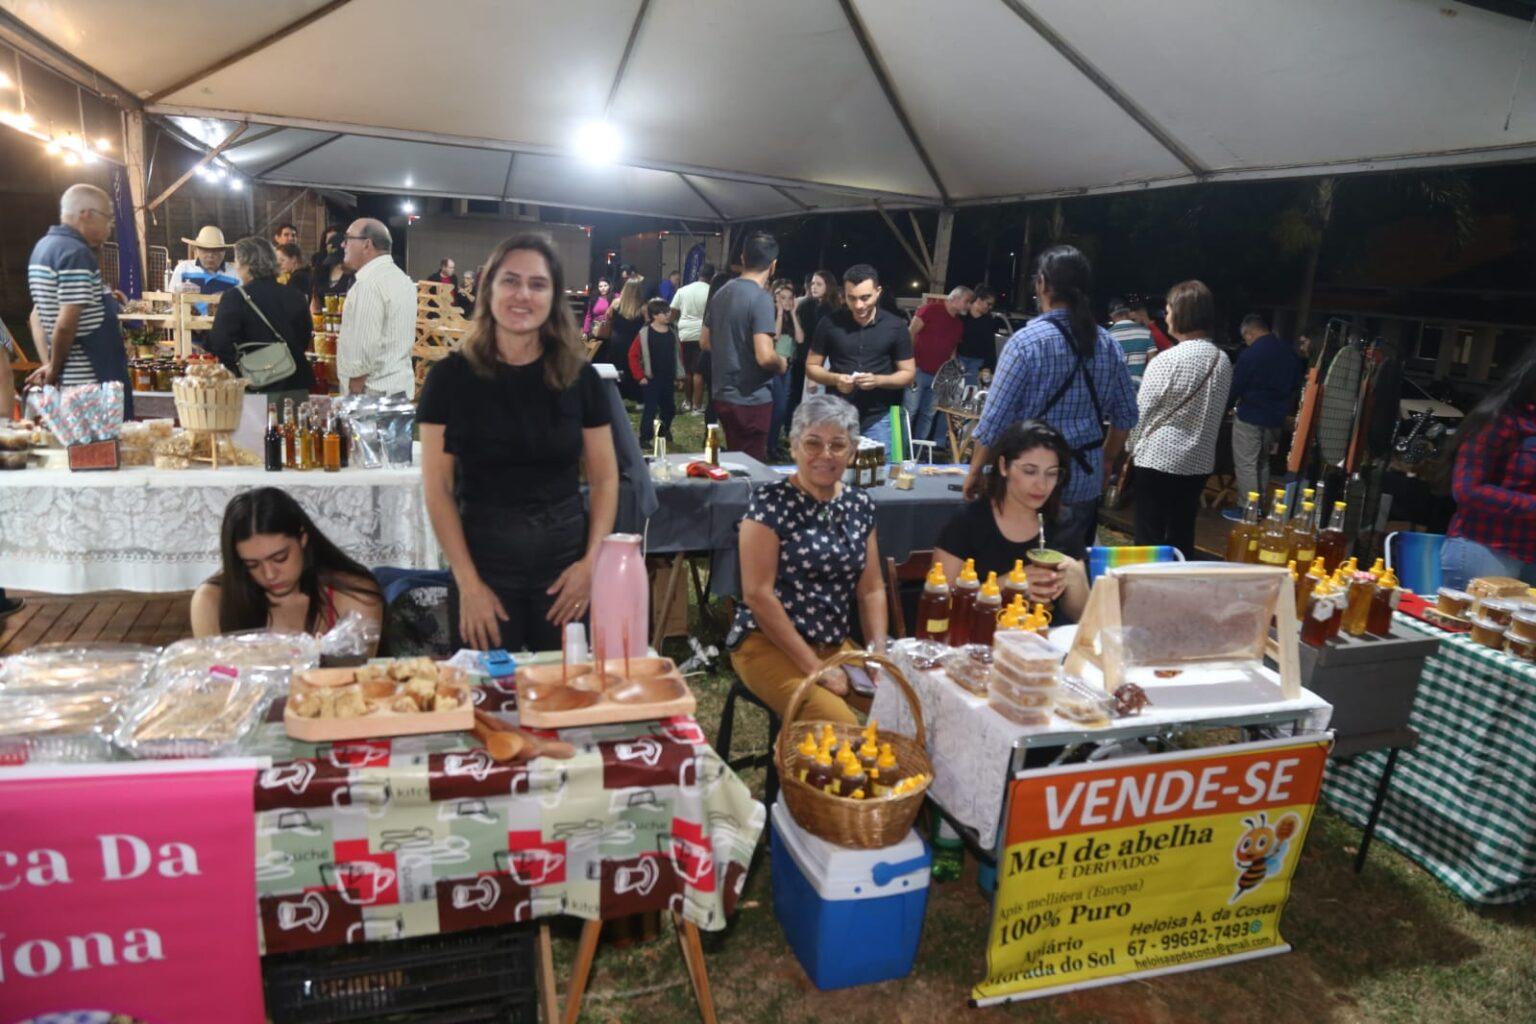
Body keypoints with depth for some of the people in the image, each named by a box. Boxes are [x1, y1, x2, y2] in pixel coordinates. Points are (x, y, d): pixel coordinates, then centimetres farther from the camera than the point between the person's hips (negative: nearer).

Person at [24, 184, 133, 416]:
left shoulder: (44, 246, 15)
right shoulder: (77, 253, -16)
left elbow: (38, 315, 19)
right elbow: (65, 325, -22)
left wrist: (48, 363, 11)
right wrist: (54, 371, -8)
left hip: (66, 382, 10)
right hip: (92, 383, -10)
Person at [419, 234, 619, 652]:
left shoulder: (581, 378, 1)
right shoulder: (450, 377, -3)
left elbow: (605, 478, 4)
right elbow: (437, 488, -3)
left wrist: (591, 562, -8)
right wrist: (468, 583, -10)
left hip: (567, 562, 1)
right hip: (484, 561, -1)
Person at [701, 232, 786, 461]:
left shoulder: (721, 293, 7)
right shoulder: (761, 298, -18)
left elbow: (705, 342, 17)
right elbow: (765, 356, -25)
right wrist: (782, 364, -6)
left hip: (723, 396, 8)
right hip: (751, 400, -8)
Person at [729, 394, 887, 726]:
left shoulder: (860, 506, 9)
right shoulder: (770, 503, -9)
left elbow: (871, 591, 13)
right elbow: (757, 593, -13)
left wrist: (879, 654, -1)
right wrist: (813, 667, -14)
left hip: (836, 645, 6)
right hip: (769, 645, -6)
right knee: (839, 726, -26)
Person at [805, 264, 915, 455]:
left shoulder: (895, 326, -2)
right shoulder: (830, 323, -2)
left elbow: (908, 373, 2)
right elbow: (811, 367, 4)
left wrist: (878, 380, -17)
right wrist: (835, 379, -16)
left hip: (878, 419, 0)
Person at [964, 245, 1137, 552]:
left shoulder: (1026, 341, -13)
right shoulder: (1108, 344, 4)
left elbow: (995, 419, -12)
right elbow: (1126, 415, 10)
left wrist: (975, 471, -1)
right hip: (1086, 480, 5)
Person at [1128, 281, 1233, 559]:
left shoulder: (1167, 359, -15)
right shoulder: (1223, 360, 3)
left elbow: (1142, 411, -8)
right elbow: (1216, 412, 10)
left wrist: (1132, 447, 7)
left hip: (1159, 458, -6)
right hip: (1200, 460, 6)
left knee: (1149, 536, 3)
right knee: (1183, 536, 13)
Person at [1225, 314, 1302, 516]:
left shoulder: (1250, 354, -17)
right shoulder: (1289, 353, 5)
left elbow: (1236, 386, -12)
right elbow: (1295, 383, 14)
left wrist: (1225, 406, 4)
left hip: (1250, 417, -8)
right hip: (1276, 417, 8)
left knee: (1245, 464, 0)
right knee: (1262, 462, 19)